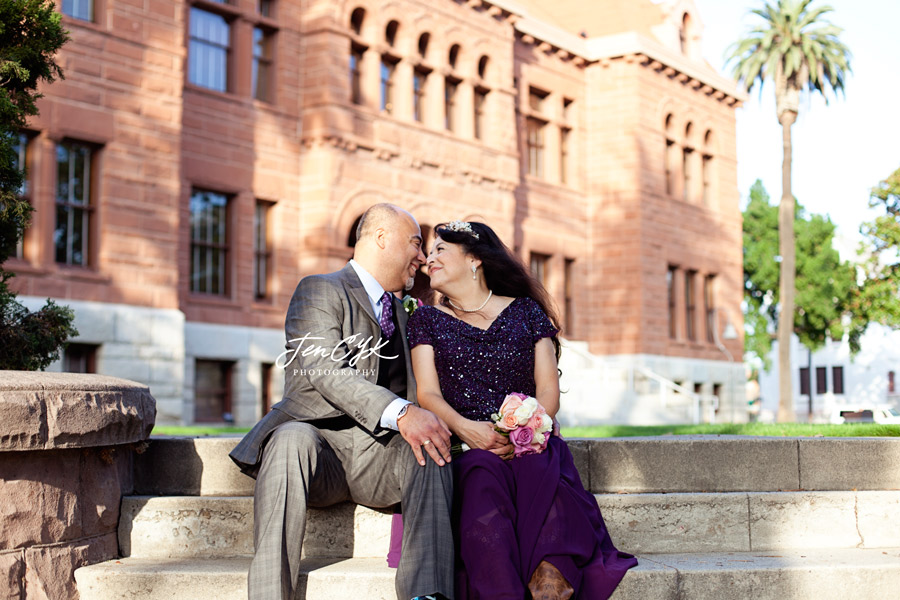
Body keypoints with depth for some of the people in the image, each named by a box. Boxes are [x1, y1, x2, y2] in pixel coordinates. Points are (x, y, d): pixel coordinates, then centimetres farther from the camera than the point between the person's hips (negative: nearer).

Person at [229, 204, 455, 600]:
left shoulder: (400, 310, 28)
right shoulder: (319, 291, 3)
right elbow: (324, 370, -15)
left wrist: (421, 421, 0)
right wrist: (399, 414, -30)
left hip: (375, 457, 5)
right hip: (320, 440, -5)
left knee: (430, 451, -27)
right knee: (292, 438, -38)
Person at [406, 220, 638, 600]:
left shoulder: (526, 312, 18)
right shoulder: (427, 321, 20)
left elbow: (548, 389, 8)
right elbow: (428, 394, 6)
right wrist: (465, 428, -17)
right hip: (465, 449, 0)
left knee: (540, 476, -37)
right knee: (483, 478, -37)